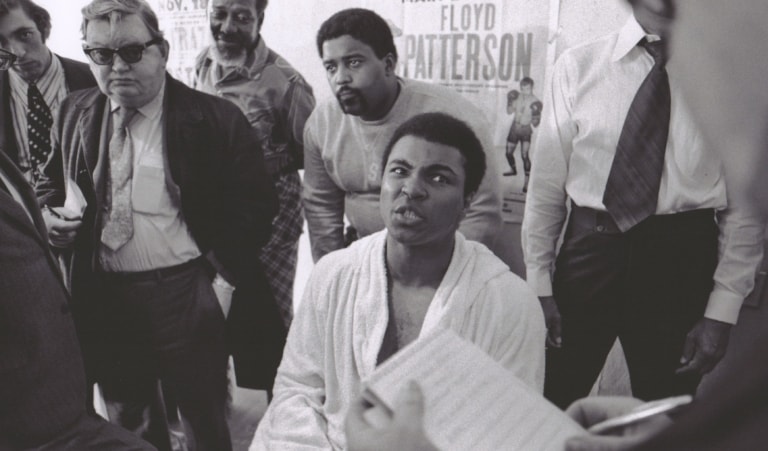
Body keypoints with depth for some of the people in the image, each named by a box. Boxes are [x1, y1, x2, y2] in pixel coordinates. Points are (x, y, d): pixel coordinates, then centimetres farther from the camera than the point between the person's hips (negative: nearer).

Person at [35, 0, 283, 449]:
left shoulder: (217, 119, -10)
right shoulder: (76, 113, 5)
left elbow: (255, 206, -8)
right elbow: (52, 181, 20)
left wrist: (219, 273, -14)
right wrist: (51, 211, -1)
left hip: (186, 298, -4)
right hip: (103, 299, 5)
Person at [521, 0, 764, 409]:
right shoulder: (579, 65, 0)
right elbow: (546, 184, 1)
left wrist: (722, 311, -4)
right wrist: (539, 284, 0)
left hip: (681, 258, 0)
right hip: (589, 250, 1)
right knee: (546, 408, 9)